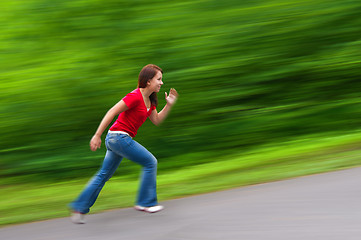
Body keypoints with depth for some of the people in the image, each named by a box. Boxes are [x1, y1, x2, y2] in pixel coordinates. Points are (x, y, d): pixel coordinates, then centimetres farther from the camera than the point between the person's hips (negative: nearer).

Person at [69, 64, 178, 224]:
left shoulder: (149, 100, 13)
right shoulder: (135, 96, -17)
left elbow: (156, 120, 20)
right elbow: (112, 112, -19)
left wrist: (169, 105, 6)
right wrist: (97, 135, -21)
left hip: (115, 139, 10)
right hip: (119, 137, -10)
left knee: (104, 175, 11)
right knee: (150, 162, -2)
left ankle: (79, 207, 13)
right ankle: (145, 202, 7)